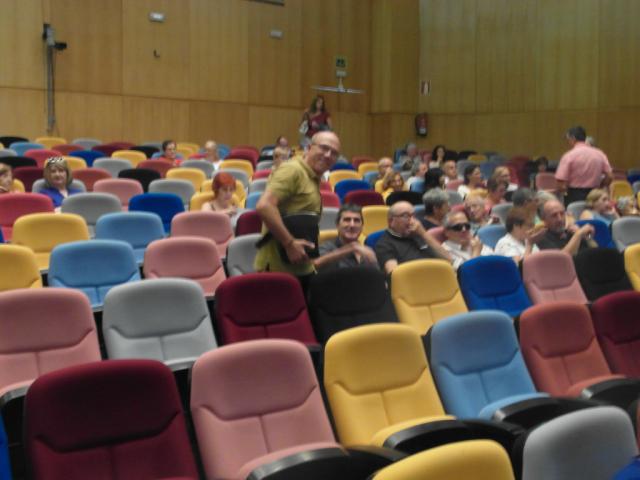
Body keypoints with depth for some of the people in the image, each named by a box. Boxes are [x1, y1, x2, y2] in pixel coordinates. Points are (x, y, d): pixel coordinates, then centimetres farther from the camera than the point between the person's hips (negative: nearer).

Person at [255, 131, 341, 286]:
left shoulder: (315, 179, 17)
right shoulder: (292, 170, -12)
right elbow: (264, 206, -25)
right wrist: (290, 243, -24)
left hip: (302, 269, 10)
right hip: (279, 268, -10)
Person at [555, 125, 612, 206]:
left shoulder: (569, 156, -10)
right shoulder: (599, 154, 3)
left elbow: (561, 185, -16)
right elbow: (609, 176, 1)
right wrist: (598, 187, 15)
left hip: (574, 196, -4)